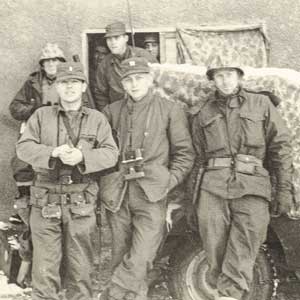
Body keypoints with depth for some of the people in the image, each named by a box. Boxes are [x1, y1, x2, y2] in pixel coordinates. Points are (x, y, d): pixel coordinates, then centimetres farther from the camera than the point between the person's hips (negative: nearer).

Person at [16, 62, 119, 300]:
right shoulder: (41, 115, 9)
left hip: (81, 202, 0)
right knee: (44, 266, 2)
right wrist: (53, 152, -18)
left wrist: (82, 157, -19)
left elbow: (111, 153, -2)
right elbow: (23, 147, -1)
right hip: (46, 201, 0)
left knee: (80, 266, 9)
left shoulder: (97, 119, 8)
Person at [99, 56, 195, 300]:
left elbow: (184, 153, 5)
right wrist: (106, 183, 7)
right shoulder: (112, 111, 12)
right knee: (122, 258, 8)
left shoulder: (170, 110, 3)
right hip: (118, 195, 3)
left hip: (152, 194, -3)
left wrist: (169, 182, -6)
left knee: (140, 260, -11)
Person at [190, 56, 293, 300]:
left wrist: (284, 188, 2)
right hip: (212, 186, 2)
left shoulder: (261, 104, 14)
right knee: (215, 247, -4)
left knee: (243, 251, -12)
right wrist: (197, 193, 15)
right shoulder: (204, 114, 19)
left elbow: (280, 147, 9)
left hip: (251, 187, -2)